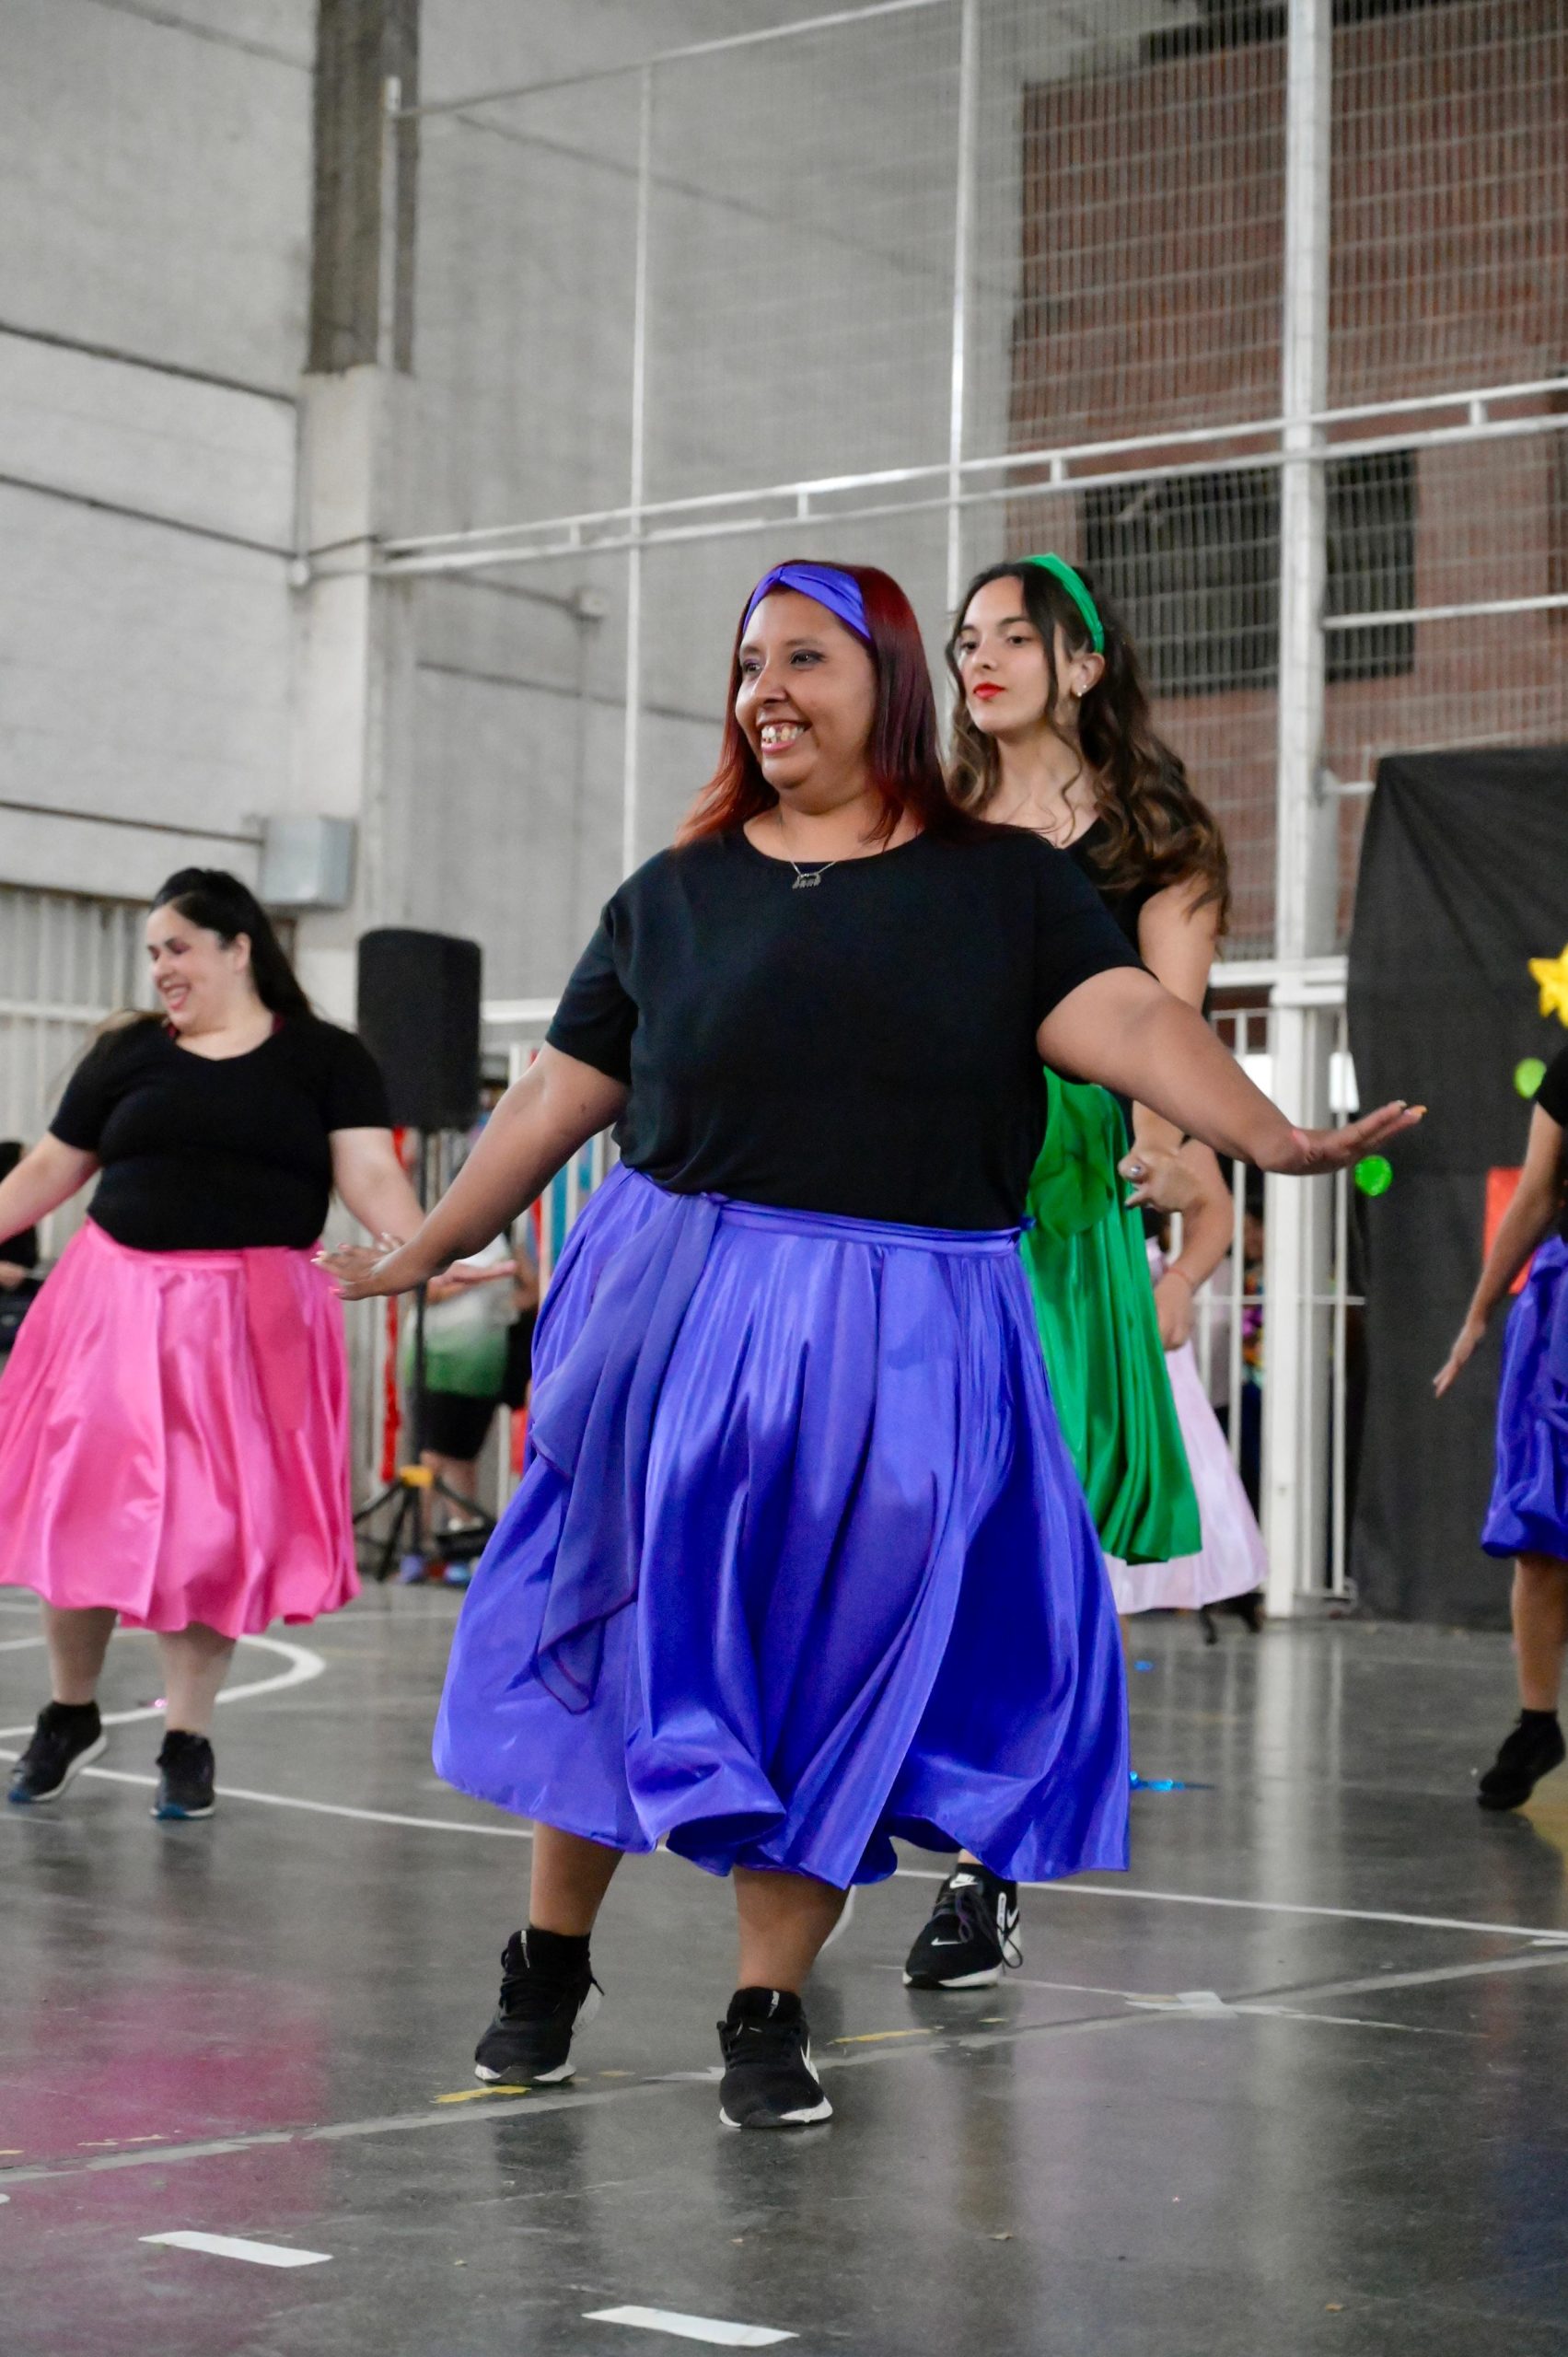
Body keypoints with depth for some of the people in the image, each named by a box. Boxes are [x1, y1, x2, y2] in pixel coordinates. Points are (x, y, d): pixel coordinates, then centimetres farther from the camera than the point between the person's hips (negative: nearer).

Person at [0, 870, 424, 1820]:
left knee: (215, 1529, 0)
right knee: (83, 1512, 2)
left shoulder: (326, 1060, 2)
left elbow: (371, 1175, -8)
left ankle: (189, 1738, 14)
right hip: (118, 1307, 2)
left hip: (252, 1318, -2)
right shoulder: (129, 1055, 8)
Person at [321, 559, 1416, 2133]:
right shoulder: (674, 896, 8)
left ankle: (767, 2018, 15)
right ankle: (550, 1961, 23)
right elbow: (556, 1101, 13)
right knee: (624, 1636, 5)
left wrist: (1271, 1133, -27)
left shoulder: (1001, 884, 4)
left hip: (903, 1340, -1)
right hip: (678, 1305, 1)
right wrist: (416, 1257, 13)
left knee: (836, 1670, 3)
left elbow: (1126, 1019, -11)